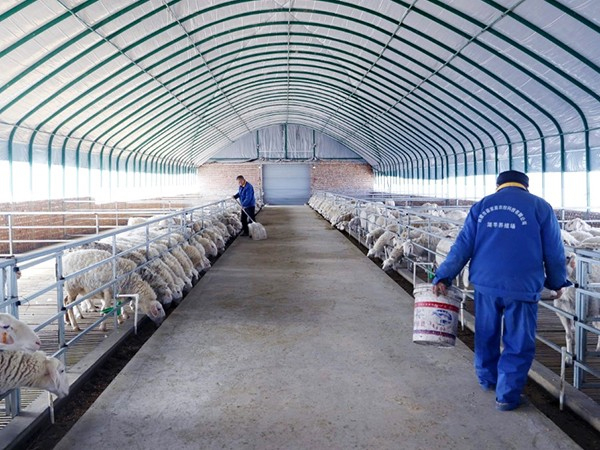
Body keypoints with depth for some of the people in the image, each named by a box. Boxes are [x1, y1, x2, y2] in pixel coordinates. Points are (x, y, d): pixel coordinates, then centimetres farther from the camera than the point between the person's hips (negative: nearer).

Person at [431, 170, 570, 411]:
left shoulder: (481, 206, 9)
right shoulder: (541, 207, 3)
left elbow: (463, 245, 3)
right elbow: (554, 251, 4)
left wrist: (443, 276, 3)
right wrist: (557, 282, 19)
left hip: (485, 283, 3)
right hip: (522, 287, -3)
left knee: (486, 334, 21)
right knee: (518, 343, 9)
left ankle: (487, 379, 38)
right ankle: (507, 395, 14)